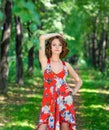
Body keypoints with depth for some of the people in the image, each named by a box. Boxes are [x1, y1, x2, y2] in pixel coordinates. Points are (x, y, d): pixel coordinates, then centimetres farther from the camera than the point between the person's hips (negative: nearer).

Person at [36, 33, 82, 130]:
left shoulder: (66, 65, 10)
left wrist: (74, 91, 5)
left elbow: (79, 80, 23)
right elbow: (42, 38, -7)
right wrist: (57, 34, 7)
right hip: (49, 101, -2)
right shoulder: (45, 61, 2)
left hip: (65, 100, 2)